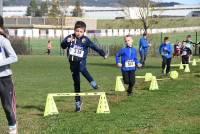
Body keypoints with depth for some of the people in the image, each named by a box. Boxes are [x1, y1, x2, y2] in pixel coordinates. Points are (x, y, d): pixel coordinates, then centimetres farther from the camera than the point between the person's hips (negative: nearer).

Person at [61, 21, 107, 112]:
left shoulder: (85, 40, -1)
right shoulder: (70, 37, 0)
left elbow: (94, 47, 3)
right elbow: (63, 46, -12)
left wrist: (103, 54, -2)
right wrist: (67, 42, -32)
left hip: (81, 61, -2)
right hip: (73, 62, 2)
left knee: (81, 68, -39)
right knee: (76, 82, 6)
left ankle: (92, 82, -27)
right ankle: (78, 101, 16)